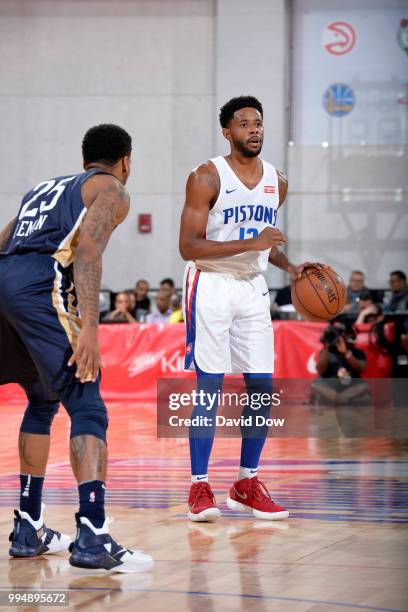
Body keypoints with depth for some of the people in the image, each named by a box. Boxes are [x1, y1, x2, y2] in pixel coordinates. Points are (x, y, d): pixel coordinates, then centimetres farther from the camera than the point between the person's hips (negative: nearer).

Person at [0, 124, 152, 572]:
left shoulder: (45, 187, 34)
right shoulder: (111, 190, 12)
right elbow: (87, 249, -7)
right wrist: (89, 328, -16)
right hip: (40, 286, -7)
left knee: (42, 402, 23)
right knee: (87, 408, -6)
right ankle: (92, 536, -17)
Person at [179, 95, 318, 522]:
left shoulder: (277, 182, 8)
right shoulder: (207, 178, -11)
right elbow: (188, 247, -17)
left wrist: (289, 267, 6)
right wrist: (249, 244, -25)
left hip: (253, 287, 6)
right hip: (211, 284, -6)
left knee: (262, 387, 3)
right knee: (209, 386, -7)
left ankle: (247, 484, 14)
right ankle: (199, 487, -2)